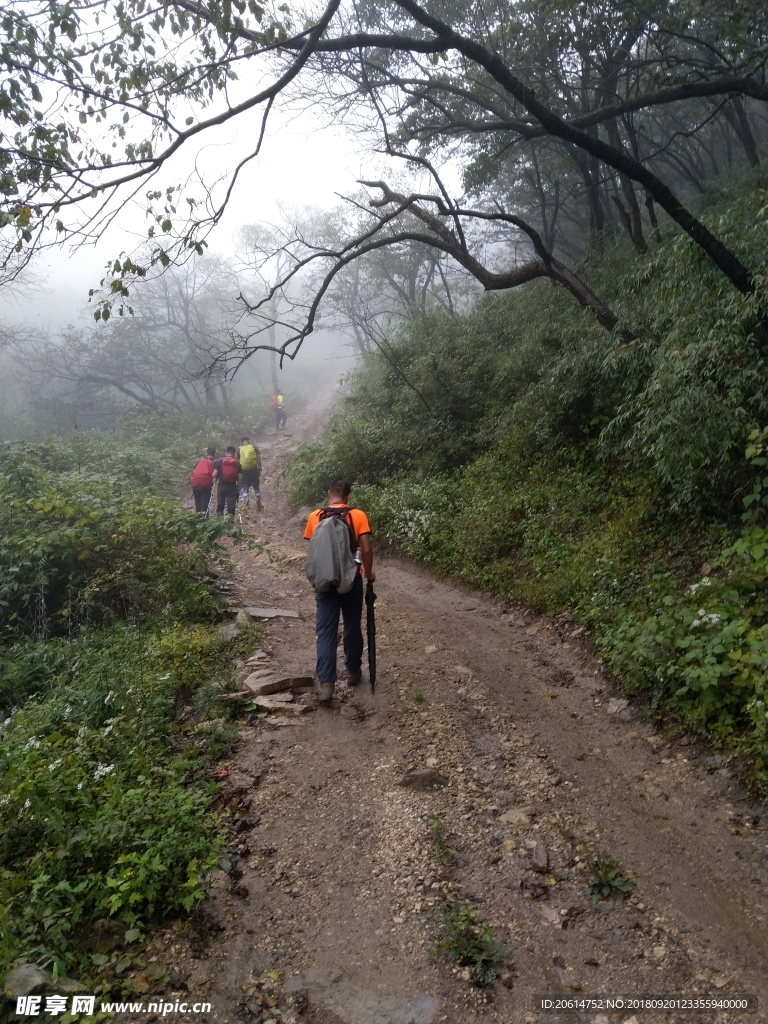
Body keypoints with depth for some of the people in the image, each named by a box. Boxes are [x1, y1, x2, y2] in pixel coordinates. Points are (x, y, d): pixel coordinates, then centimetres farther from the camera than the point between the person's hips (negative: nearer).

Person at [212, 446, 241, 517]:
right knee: (231, 507, 4)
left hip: (221, 486, 0)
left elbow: (214, 475, -6)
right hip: (232, 487, 0)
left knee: (220, 506, 14)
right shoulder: (237, 463, 1)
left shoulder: (219, 461, -1)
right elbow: (240, 478, -3)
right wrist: (238, 486, 11)